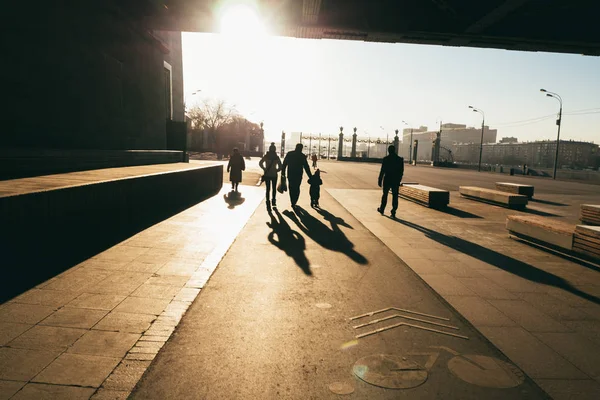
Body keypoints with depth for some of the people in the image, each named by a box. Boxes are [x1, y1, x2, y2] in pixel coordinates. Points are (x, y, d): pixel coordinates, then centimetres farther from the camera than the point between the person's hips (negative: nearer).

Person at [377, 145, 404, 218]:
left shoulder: (386, 159, -8)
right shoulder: (400, 159, 1)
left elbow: (382, 171, -9)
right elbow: (401, 171, 5)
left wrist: (380, 181, -4)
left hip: (387, 180, -1)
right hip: (396, 181, 1)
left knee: (385, 195, 14)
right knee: (395, 196, 3)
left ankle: (382, 209, 27)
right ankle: (393, 212, -1)